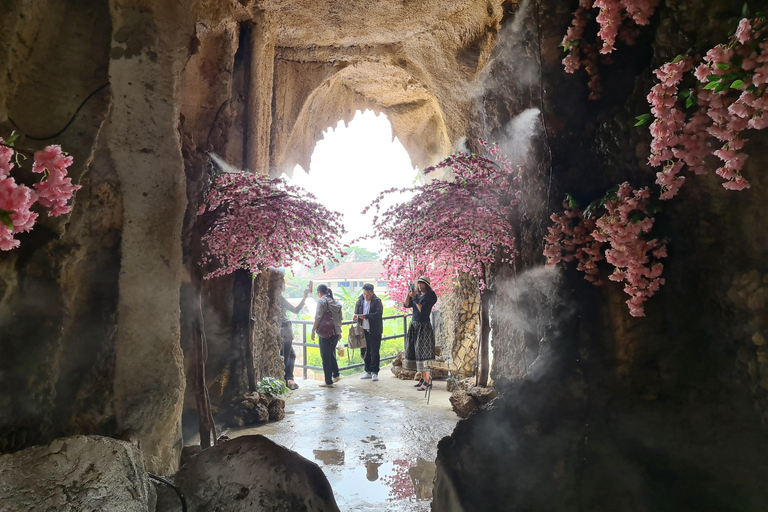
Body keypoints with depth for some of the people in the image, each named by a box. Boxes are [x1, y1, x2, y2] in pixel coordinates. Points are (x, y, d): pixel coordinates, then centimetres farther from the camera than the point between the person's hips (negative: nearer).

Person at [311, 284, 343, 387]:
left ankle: (328, 381, 5)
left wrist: (313, 330, -8)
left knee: (325, 356, 2)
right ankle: (336, 375, 21)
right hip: (336, 332, 7)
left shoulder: (322, 301, -8)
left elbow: (318, 318, -14)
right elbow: (340, 319, 16)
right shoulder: (336, 302, 12)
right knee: (332, 353, 22)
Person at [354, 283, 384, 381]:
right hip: (363, 330, 5)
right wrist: (356, 317, -20)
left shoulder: (377, 301, -7)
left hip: (374, 331, -5)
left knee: (374, 352, 0)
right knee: (364, 352, 10)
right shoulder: (359, 301, 8)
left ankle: (374, 372, 10)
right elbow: (356, 312, 5)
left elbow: (378, 314, -18)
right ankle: (368, 371, 23)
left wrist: (365, 316, -28)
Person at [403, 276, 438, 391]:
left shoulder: (430, 296, -9)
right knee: (415, 352, 10)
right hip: (414, 325, 8)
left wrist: (415, 298, -17)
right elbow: (406, 305, 3)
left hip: (424, 327, -8)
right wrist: (409, 293, -6)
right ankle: (423, 379, 20)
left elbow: (422, 310, -17)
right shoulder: (417, 294, 11)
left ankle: (427, 381, 0)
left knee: (423, 353, -7)